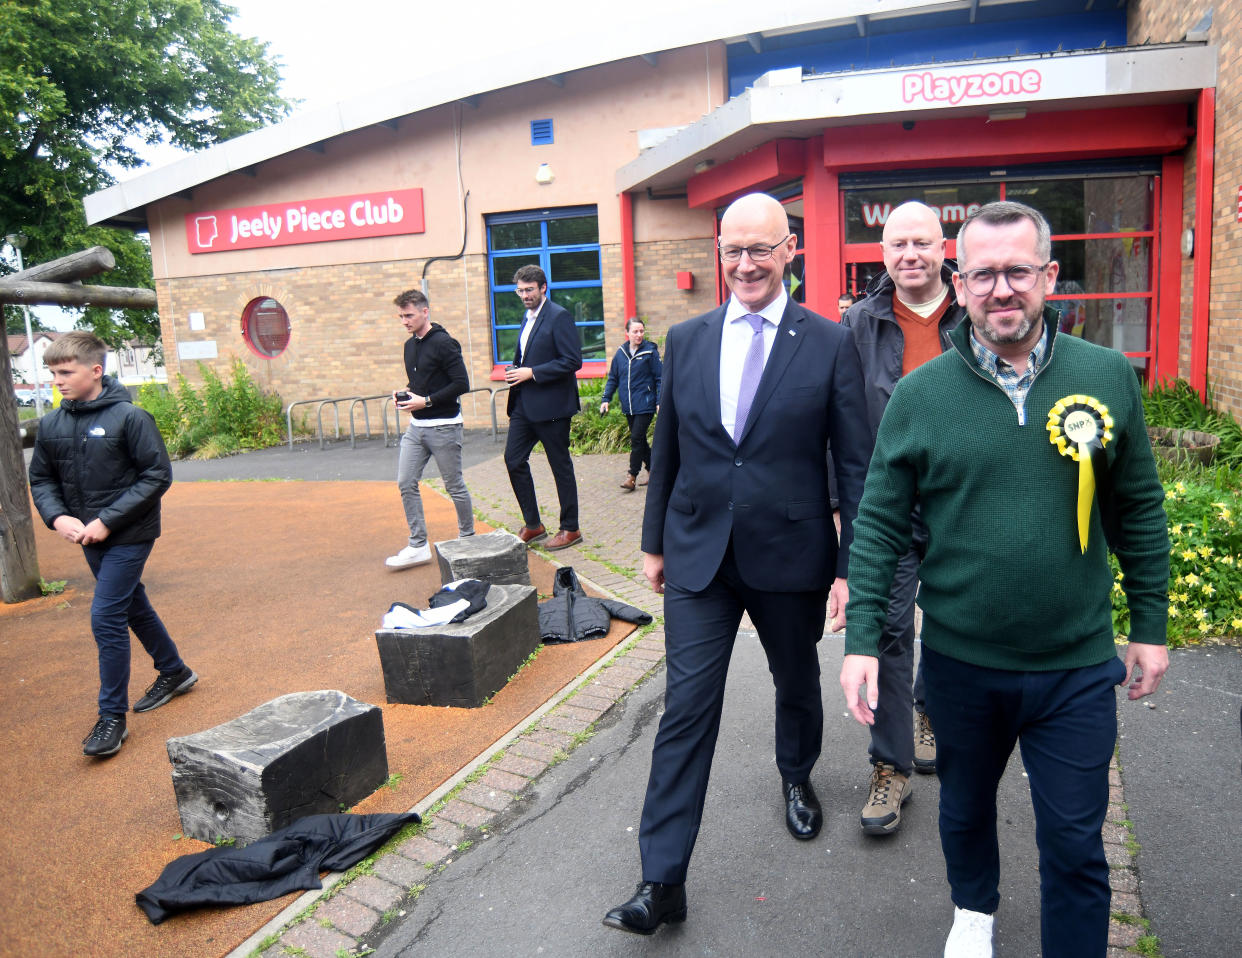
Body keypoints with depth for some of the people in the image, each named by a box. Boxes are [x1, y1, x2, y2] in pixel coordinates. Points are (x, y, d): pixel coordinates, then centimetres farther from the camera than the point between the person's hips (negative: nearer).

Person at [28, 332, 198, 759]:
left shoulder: (130, 417, -15)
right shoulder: (51, 425, 2)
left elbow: (157, 475, -15)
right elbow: (41, 479, 11)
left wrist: (108, 520, -18)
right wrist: (58, 517, -9)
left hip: (129, 536, -6)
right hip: (90, 538, 6)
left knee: (106, 617, -9)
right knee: (132, 606, 18)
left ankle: (112, 717, 4)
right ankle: (174, 671, 39)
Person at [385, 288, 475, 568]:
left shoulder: (444, 343, -14)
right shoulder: (410, 345, 12)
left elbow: (462, 384, -19)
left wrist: (426, 401, -20)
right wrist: (404, 394, 3)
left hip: (443, 427, -8)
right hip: (416, 427, 8)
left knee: (454, 486, 5)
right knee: (406, 484, 2)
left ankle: (467, 538, 24)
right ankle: (418, 546, 9)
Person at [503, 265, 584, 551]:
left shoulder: (559, 317, -11)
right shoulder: (528, 318, 16)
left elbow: (573, 361, -19)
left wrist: (532, 373, -19)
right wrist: (516, 372, 10)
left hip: (551, 406, -8)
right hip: (524, 405, 9)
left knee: (560, 466, 1)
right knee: (513, 459, 5)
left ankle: (570, 529, 13)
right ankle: (532, 525, 17)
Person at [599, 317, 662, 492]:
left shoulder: (650, 351, -5)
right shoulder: (620, 353, 7)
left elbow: (659, 378, -3)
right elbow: (612, 378, 14)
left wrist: (660, 402, -9)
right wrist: (606, 399, 6)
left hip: (645, 404, -5)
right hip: (628, 406, 5)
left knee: (636, 438, -9)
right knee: (640, 440, 12)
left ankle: (632, 475, -2)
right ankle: (652, 470, 24)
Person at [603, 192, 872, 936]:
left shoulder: (830, 344, -5)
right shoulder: (686, 339, 3)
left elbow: (854, 463, -5)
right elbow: (667, 449, 10)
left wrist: (851, 565, -8)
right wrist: (656, 541, 13)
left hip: (790, 555, -1)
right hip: (698, 555, 1)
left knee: (797, 684, 21)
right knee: (687, 708, 1)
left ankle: (797, 778, 53)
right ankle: (663, 881, 9)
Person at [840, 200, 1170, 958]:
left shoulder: (1109, 377, -4)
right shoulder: (919, 395, -7)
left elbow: (1140, 511, 4)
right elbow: (879, 525, -5)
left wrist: (1151, 626, 6)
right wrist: (863, 640, -9)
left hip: (1077, 666, 0)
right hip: (960, 661, 1)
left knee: (1076, 845, 11)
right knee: (965, 807, 23)